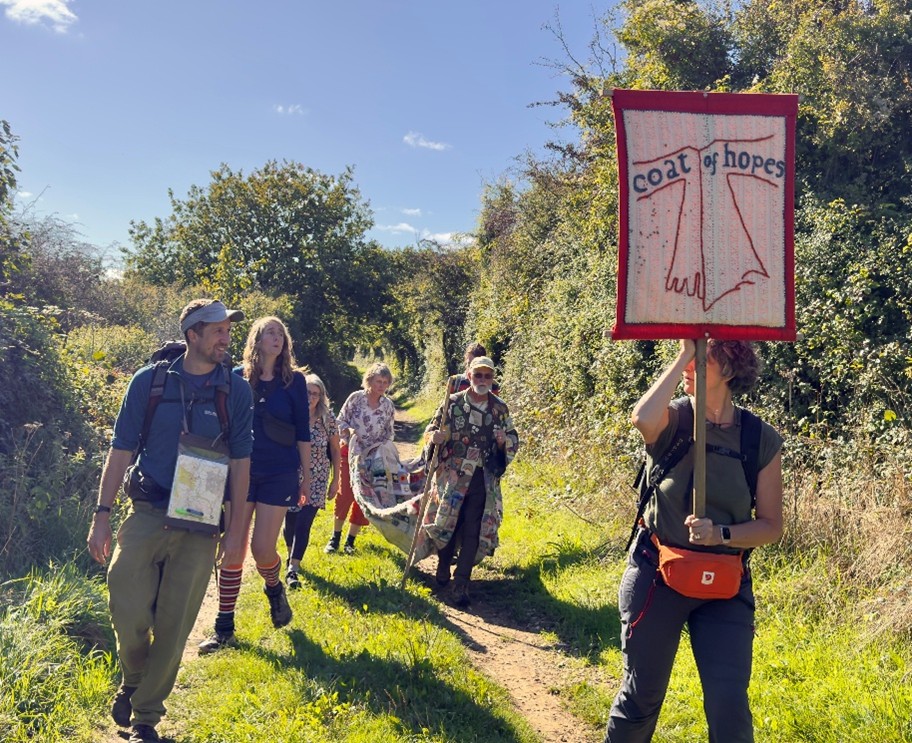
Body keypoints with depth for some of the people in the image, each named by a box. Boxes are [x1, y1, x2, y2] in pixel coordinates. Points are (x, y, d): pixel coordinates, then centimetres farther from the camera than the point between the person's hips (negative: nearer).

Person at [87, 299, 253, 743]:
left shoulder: (236, 392, 2)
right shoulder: (149, 381, 1)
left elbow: (239, 463, 4)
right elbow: (121, 451, 4)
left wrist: (236, 528, 0)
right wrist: (102, 515, 0)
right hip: (147, 513, 0)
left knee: (174, 625, 3)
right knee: (128, 610, -10)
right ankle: (132, 680, 23)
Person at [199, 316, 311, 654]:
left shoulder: (294, 380, 1)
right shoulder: (237, 377, 3)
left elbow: (303, 431, 3)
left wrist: (306, 474, 3)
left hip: (279, 474, -1)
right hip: (240, 471, 2)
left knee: (262, 548, -5)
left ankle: (274, 588, 30)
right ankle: (224, 628, 11)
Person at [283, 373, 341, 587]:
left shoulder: (327, 418, -6)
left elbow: (335, 451, 3)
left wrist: (335, 480, 4)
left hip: (317, 479, -1)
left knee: (304, 522, -10)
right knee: (291, 520, 9)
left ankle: (293, 569, -8)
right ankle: (292, 554, 37)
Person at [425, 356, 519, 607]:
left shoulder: (500, 408, 4)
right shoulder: (453, 403, -1)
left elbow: (514, 440, 13)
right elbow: (432, 431, 6)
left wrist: (504, 441, -10)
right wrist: (435, 438, -18)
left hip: (483, 480, 1)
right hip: (452, 476, 0)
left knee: (473, 532, -2)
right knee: (446, 525, 9)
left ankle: (461, 585, 5)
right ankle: (443, 570, 35)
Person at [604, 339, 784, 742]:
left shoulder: (763, 440, -5)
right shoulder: (671, 421, -8)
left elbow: (771, 525, -1)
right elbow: (642, 418, -34)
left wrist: (722, 534, -20)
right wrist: (682, 355, -26)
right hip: (655, 573, 0)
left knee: (729, 704, -4)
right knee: (641, 694, 12)